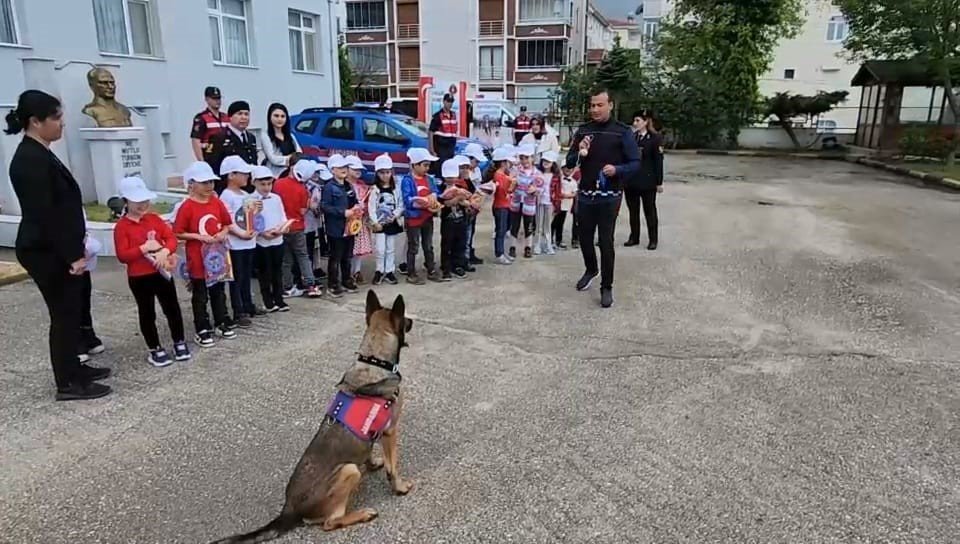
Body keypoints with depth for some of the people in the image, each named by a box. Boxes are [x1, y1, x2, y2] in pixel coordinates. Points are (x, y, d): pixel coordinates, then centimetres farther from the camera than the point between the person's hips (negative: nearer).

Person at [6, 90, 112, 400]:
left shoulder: (38, 154, 11)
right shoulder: (31, 160, -20)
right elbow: (44, 215, -23)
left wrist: (74, 247, 19)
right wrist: (72, 255, -21)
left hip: (53, 250, 10)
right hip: (46, 253, -10)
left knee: (72, 310, 17)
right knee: (64, 314, 0)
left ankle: (73, 368, 31)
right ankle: (68, 384, 12)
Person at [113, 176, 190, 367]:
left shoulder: (154, 218, 4)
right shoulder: (122, 226, -9)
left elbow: (171, 238, -2)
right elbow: (122, 256, -14)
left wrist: (165, 251, -21)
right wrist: (145, 248, -22)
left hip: (162, 272, 3)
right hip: (139, 277, -3)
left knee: (172, 308, 10)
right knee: (147, 313, 9)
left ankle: (180, 342, 25)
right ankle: (155, 350, 20)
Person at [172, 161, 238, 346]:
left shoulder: (217, 203, 1)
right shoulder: (187, 207, -13)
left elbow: (226, 224, 11)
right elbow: (178, 233, -12)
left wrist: (223, 233, -9)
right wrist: (199, 237, -21)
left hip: (218, 256, 5)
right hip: (198, 259, -5)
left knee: (219, 291, 17)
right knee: (200, 296, 7)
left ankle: (222, 323, 30)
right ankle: (202, 330, 16)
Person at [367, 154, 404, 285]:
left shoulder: (396, 189, 4)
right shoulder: (374, 190, -4)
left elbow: (400, 205, 2)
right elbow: (371, 207, -8)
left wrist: (395, 216, -13)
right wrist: (375, 222, -14)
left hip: (392, 223, 2)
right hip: (379, 223, -2)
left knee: (391, 249, 9)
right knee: (380, 249, -2)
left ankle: (389, 271, 17)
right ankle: (379, 271, 13)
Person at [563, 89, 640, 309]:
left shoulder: (623, 132, -5)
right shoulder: (583, 130, 5)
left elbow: (635, 163, -6)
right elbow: (569, 162, 8)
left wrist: (617, 169, -25)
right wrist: (579, 153, -14)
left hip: (610, 196, -4)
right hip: (585, 194, 4)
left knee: (606, 241, -1)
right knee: (585, 237, 14)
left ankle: (607, 287, 11)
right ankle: (591, 270, 41)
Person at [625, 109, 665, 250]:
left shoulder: (655, 138, -6)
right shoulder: (631, 137, 7)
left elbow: (659, 161, -7)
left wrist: (659, 182, -9)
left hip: (647, 181, -5)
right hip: (631, 181, 5)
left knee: (649, 210, 6)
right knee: (633, 211, 12)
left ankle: (653, 239, 15)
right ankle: (634, 237, 23)